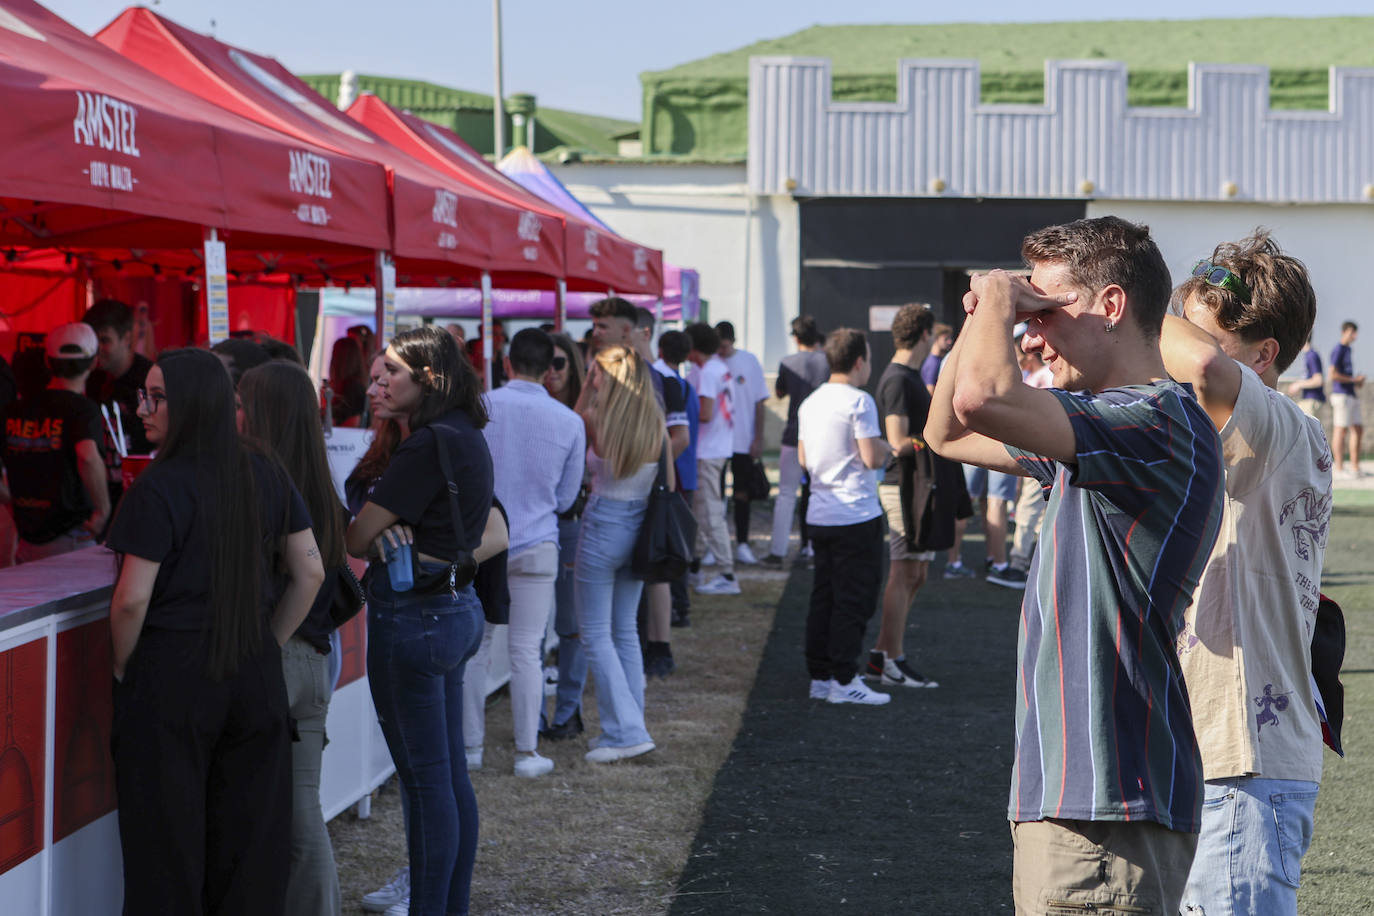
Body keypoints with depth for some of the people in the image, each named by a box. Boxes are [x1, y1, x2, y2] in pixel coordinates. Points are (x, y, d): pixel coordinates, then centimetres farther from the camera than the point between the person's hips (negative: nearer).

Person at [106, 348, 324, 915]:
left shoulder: (158, 489, -14)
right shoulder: (268, 477, 3)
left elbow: (132, 599, -16)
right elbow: (310, 574, 8)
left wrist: (123, 668, 0)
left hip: (171, 676, -5)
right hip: (256, 677, 5)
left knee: (167, 846, 4)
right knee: (252, 841, 11)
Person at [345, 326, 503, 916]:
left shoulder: (427, 447, -18)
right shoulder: (469, 440, 11)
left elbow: (355, 537, -15)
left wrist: (390, 538, 6)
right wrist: (434, 550, 4)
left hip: (413, 616, -10)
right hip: (457, 608, 10)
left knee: (425, 779, -3)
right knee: (451, 774, 14)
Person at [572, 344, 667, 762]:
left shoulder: (597, 420, -15)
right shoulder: (655, 424, -2)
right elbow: (666, 484, 4)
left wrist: (589, 385, 9)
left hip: (602, 526, -5)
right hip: (640, 527, 5)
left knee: (596, 633, 2)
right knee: (625, 630, 16)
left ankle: (626, 731, -5)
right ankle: (631, 726, 18)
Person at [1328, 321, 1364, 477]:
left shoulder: (1348, 350, 20)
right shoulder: (1338, 350, -10)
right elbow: (1333, 375, -18)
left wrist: (1357, 382, 12)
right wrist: (1354, 380, -13)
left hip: (1352, 396, 10)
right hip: (1341, 395, -10)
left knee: (1358, 429, 9)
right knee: (1340, 430, -8)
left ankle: (1355, 468, 14)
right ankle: (1339, 469, -8)